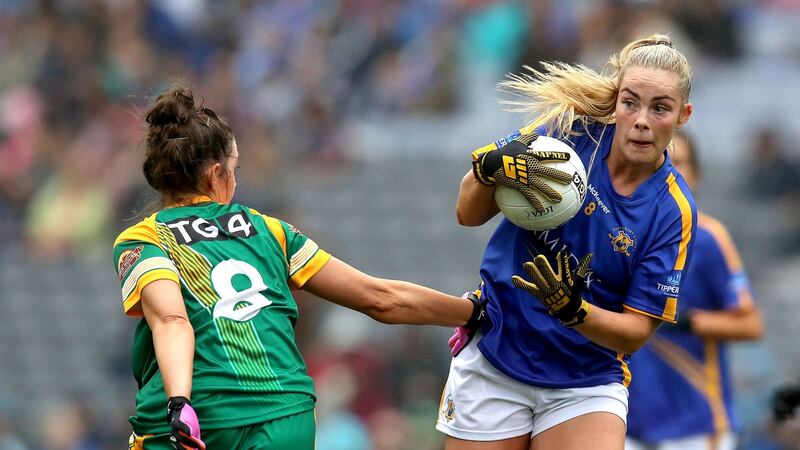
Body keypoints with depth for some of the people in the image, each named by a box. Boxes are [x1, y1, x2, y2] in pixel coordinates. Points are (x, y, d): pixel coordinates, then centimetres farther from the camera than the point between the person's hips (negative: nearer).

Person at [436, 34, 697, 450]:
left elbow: (636, 332, -8)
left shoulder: (673, 211, -10)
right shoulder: (570, 129, -9)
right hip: (492, 361, 1)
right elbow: (469, 214, -4)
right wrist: (491, 166, -25)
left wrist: (573, 310, -27)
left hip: (588, 382, -1)